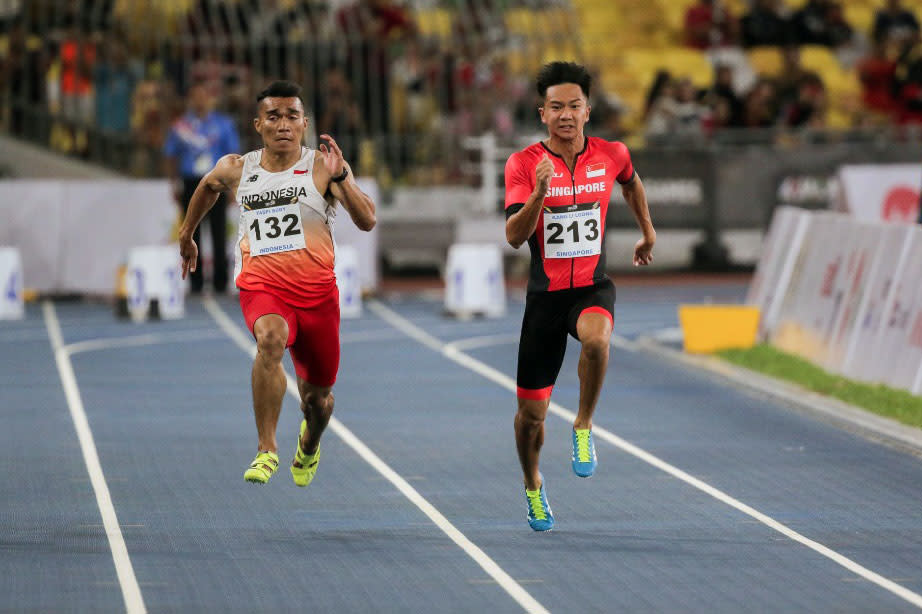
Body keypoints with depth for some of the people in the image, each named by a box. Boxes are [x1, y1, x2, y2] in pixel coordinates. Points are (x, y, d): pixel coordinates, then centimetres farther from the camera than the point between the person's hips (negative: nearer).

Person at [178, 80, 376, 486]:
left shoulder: (322, 167, -3)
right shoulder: (237, 170, 5)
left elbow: (367, 221, -13)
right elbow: (207, 186, 29)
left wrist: (339, 178, -26)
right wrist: (186, 234, 38)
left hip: (317, 292, 1)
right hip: (261, 286, 0)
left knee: (317, 397, 13)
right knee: (271, 339, -36)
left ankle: (309, 447, 50)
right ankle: (266, 450, -33)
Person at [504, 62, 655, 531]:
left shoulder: (612, 155, 0)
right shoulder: (524, 164, -8)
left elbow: (630, 182, 25)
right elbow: (514, 236, -17)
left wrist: (648, 232, 34)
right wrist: (539, 194, -32)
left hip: (593, 288, 0)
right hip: (545, 294, 0)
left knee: (596, 338, -38)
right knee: (531, 411, 5)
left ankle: (584, 428, -15)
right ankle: (532, 484, 35)